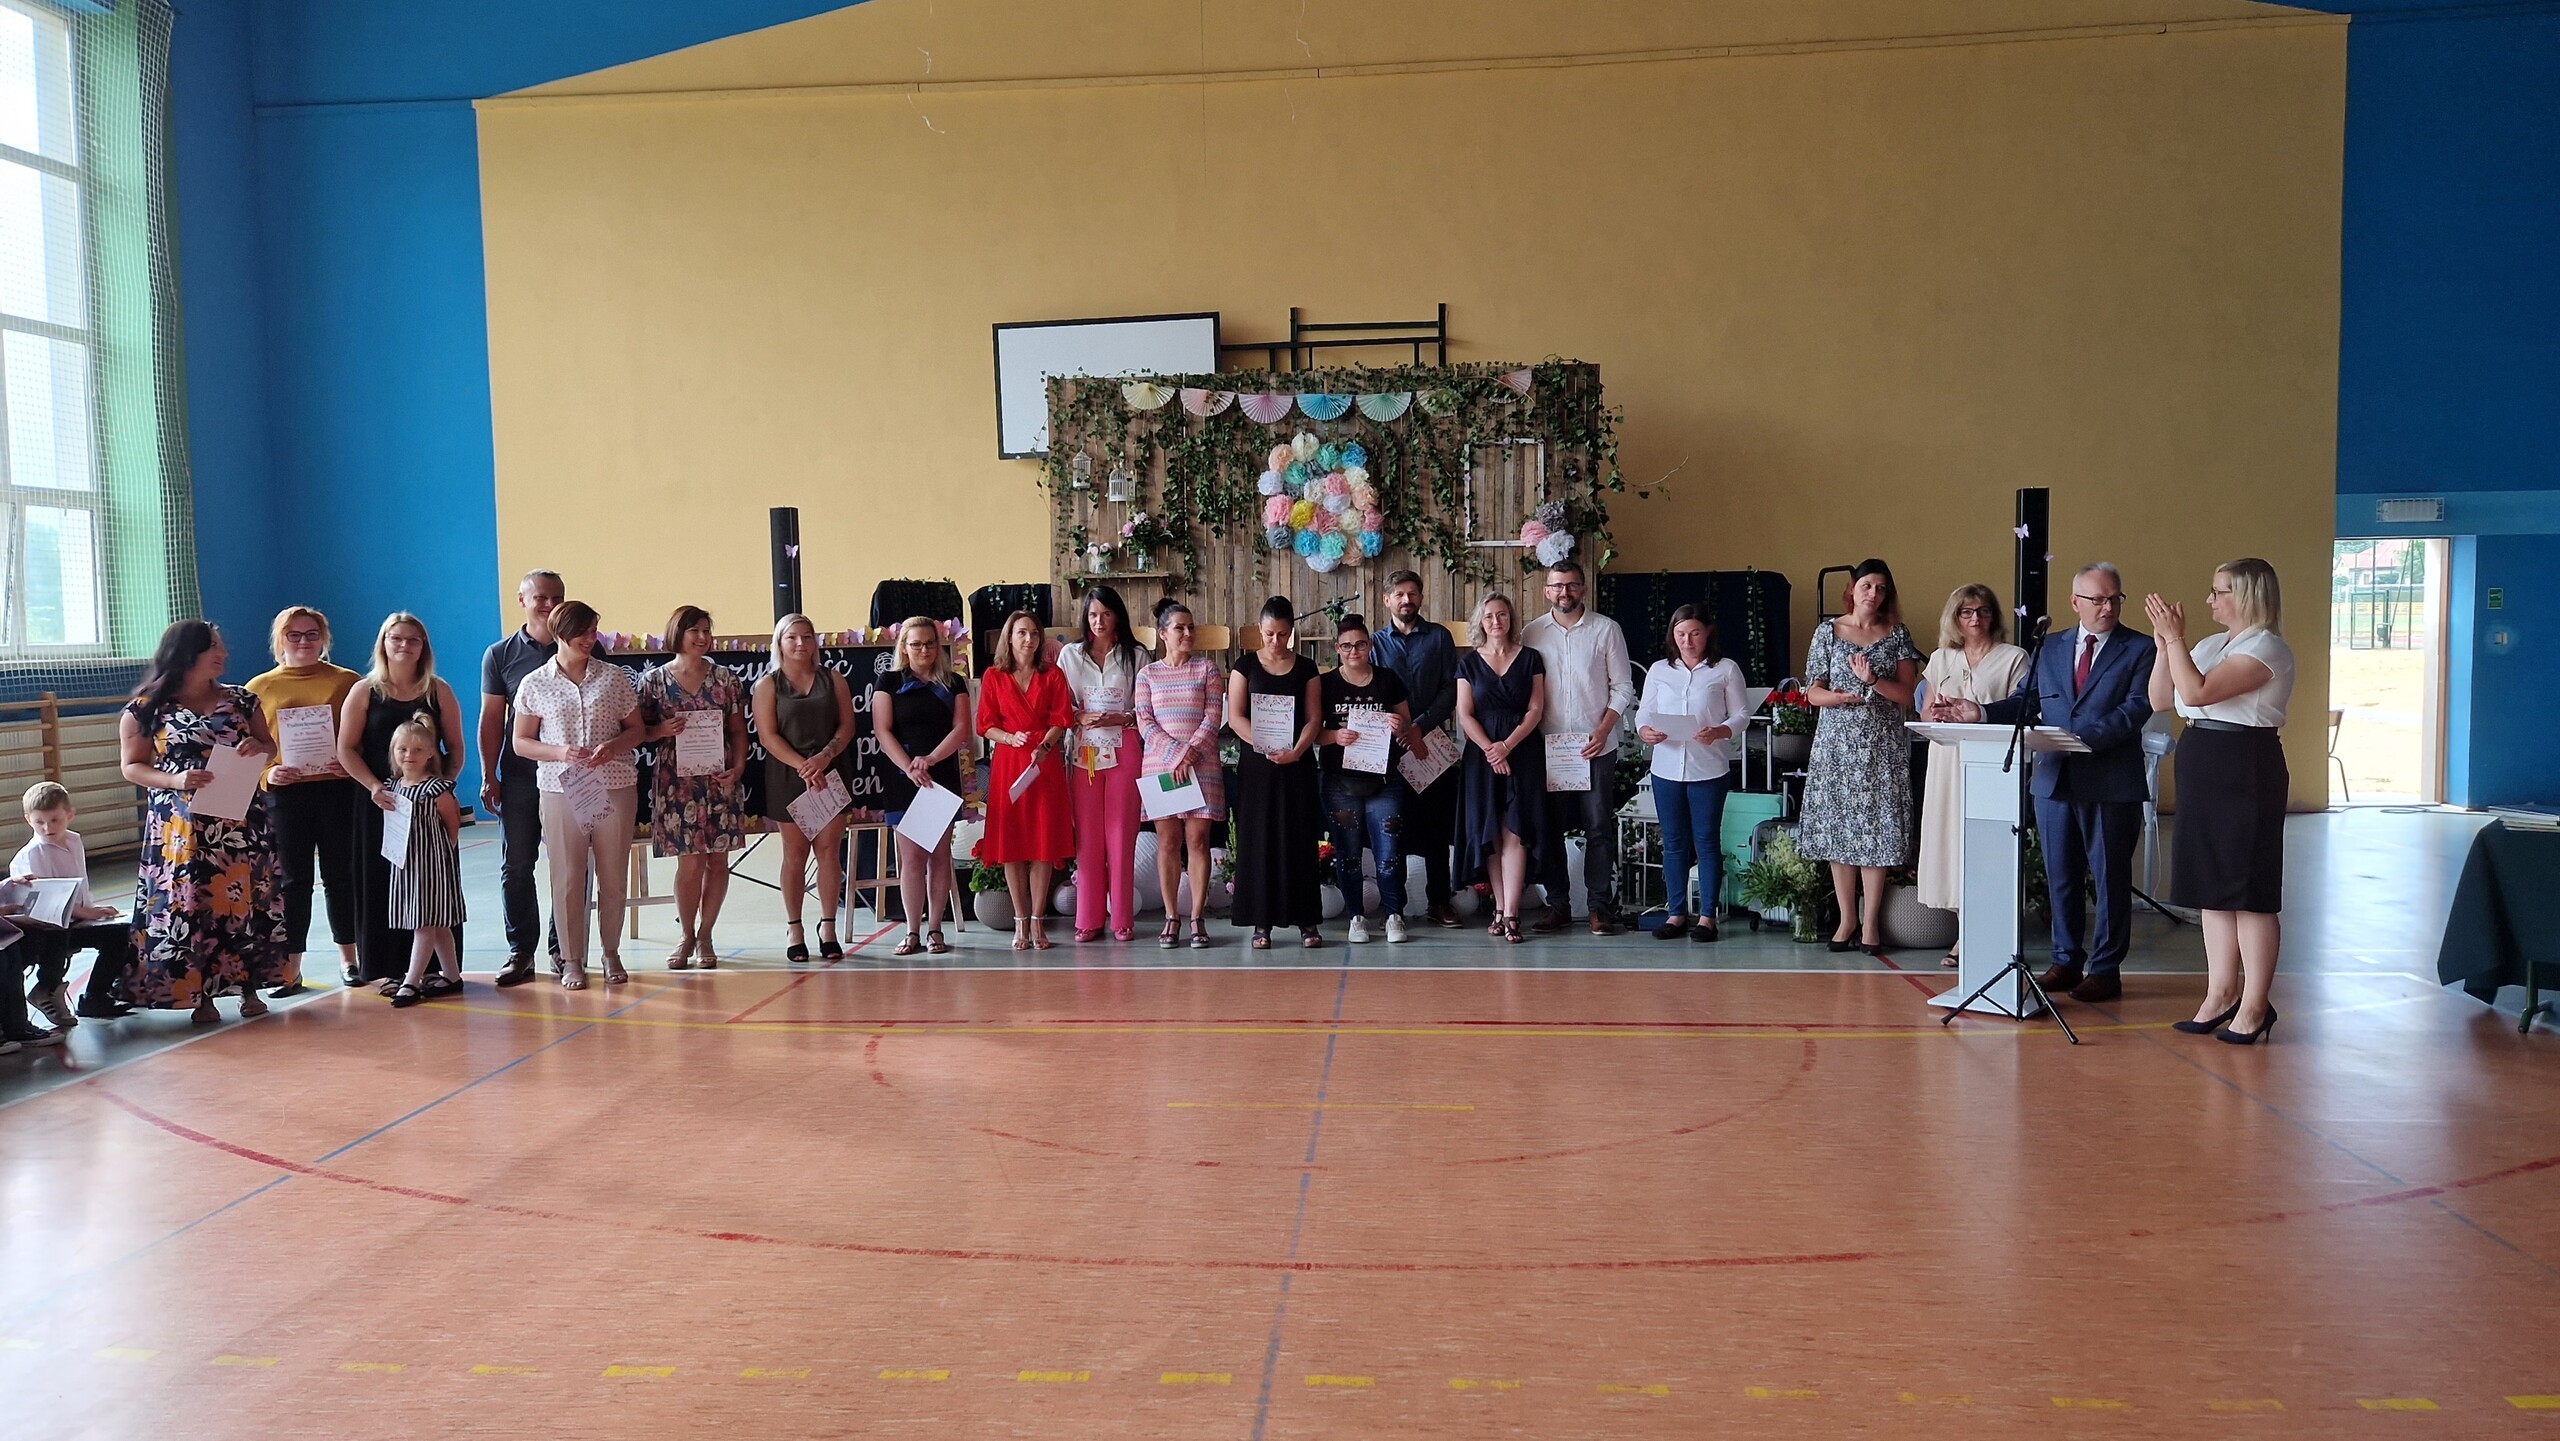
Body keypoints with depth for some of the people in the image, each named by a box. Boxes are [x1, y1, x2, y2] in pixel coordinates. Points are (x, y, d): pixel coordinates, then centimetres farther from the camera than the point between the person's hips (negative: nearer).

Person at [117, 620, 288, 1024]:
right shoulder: (147, 708, -1)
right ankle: (200, 995, 7)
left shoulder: (241, 699, 7)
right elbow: (132, 767, 0)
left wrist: (258, 747, -10)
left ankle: (249, 987, 15)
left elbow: (270, 746, 14)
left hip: (242, 823, 3)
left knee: (245, 901, 4)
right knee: (189, 905, -2)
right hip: (181, 827, -2)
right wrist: (174, 780, -18)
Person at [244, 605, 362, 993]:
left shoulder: (347, 682, 5)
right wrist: (267, 773, -12)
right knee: (292, 880, 3)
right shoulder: (260, 688, 7)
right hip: (285, 794, 1)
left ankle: (348, 958, 20)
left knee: (341, 875, 7)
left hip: (338, 790, 0)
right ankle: (290, 969, 7)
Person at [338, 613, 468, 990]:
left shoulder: (438, 691, 6)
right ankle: (387, 968, 9)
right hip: (381, 802, -1)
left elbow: (455, 747, 6)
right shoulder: (365, 693, 3)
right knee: (383, 883, 2)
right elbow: (346, 750, 0)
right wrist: (374, 787, -13)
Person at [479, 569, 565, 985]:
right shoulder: (500, 655, 6)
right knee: (515, 866, 3)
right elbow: (492, 719, 6)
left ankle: (563, 947, 14)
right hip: (519, 776, 1)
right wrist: (488, 776, 0)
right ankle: (520, 951, 11)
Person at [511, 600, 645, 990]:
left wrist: (614, 745, -11)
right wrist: (558, 752, -12)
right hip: (560, 790, -1)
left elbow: (636, 729, 10)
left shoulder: (614, 677, 5)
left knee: (613, 875, 7)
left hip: (615, 787, 1)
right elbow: (521, 742, 6)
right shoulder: (535, 685, 3)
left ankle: (611, 953, 21)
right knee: (567, 878, 0)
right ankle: (571, 960, 11)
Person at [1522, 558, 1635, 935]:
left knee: (1599, 827, 0)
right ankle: (1558, 904, 15)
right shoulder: (1531, 633, 5)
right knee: (1550, 828, 6)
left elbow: (1623, 687, 2)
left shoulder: (1606, 629, 1)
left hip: (1597, 746, -1)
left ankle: (1600, 906, 7)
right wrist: (1529, 738, -4)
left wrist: (1603, 730, -10)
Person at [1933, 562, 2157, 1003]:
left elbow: (2136, 708, -13)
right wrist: (1980, 712, -4)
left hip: (2110, 782, -4)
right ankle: (2066, 961, 22)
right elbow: (2025, 701, 13)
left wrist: (2085, 737, -24)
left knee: (2110, 877, 3)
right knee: (2060, 876, 11)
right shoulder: (2051, 648, 14)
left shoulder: (2139, 649, -1)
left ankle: (2105, 968, 13)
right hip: (2054, 780, 5)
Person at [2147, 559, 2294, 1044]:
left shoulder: (2266, 648, -10)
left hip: (2245, 769, -9)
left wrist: (2175, 639, -16)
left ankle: (2255, 1004, 4)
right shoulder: (2210, 645, 15)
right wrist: (2164, 642, 4)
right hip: (2201, 766, 9)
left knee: (2248, 890, -3)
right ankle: (2221, 995, 20)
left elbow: (2196, 692, -22)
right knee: (2213, 887, 12)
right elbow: (2160, 699, 12)